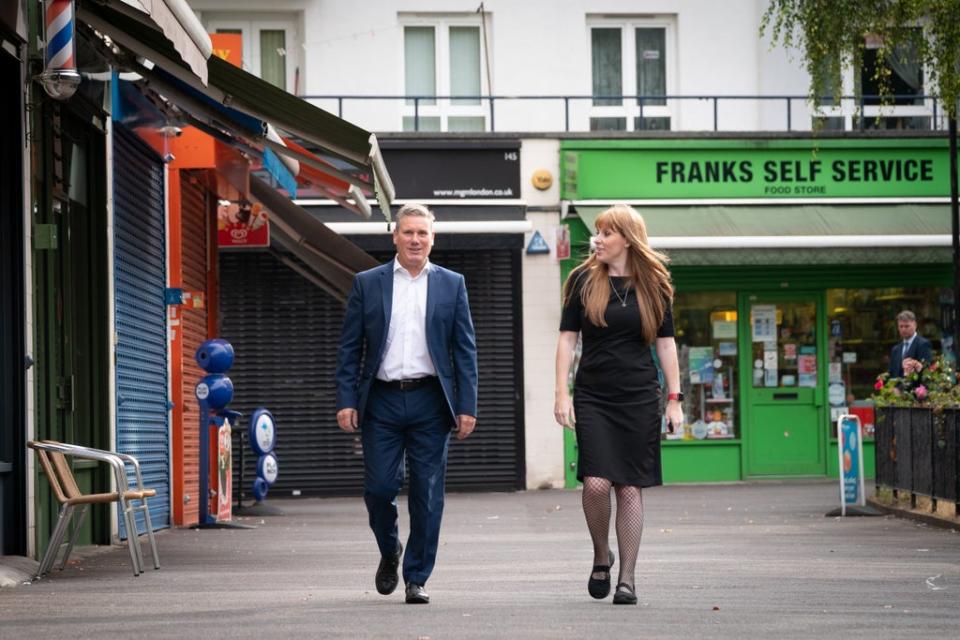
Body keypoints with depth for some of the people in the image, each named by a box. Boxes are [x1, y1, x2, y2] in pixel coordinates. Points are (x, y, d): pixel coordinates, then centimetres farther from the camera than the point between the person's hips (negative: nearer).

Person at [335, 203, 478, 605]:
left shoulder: (451, 285, 7)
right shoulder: (367, 284, 6)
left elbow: (465, 349, 6)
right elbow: (349, 348, 5)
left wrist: (467, 406, -1)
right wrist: (346, 401, -4)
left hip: (430, 401, 0)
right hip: (381, 401, 0)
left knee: (427, 494, 0)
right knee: (378, 487, -3)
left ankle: (417, 578, 10)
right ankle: (389, 551, 25)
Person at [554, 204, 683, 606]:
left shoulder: (654, 285, 5)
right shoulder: (585, 280, 2)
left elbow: (666, 343, 8)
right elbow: (567, 339, 3)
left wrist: (674, 398, 3)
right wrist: (561, 394, -5)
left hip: (639, 397, 1)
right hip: (593, 395, 0)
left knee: (630, 488, 0)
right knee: (596, 482, -14)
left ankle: (627, 578, 6)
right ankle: (601, 555, 12)